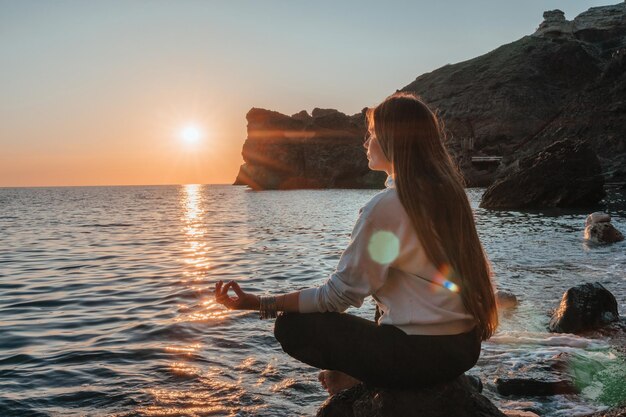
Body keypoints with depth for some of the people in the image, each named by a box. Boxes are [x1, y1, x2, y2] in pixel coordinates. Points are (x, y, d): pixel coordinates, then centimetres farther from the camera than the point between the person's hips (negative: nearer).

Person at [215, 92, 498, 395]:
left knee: (291, 327, 0)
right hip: (466, 347, 8)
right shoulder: (449, 192, 6)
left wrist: (260, 304, -10)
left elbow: (338, 295, -14)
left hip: (421, 354, -8)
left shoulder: (386, 206, -18)